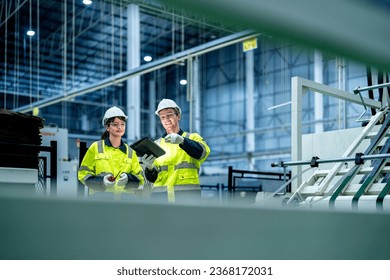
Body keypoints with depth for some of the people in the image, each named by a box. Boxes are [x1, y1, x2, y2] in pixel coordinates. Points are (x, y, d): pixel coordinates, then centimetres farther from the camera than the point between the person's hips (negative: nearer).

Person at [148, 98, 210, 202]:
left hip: (187, 194, -2)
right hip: (161, 195, 3)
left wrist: (182, 141, -31)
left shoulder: (192, 138, 11)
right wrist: (149, 167, -13)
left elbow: (203, 152, -13)